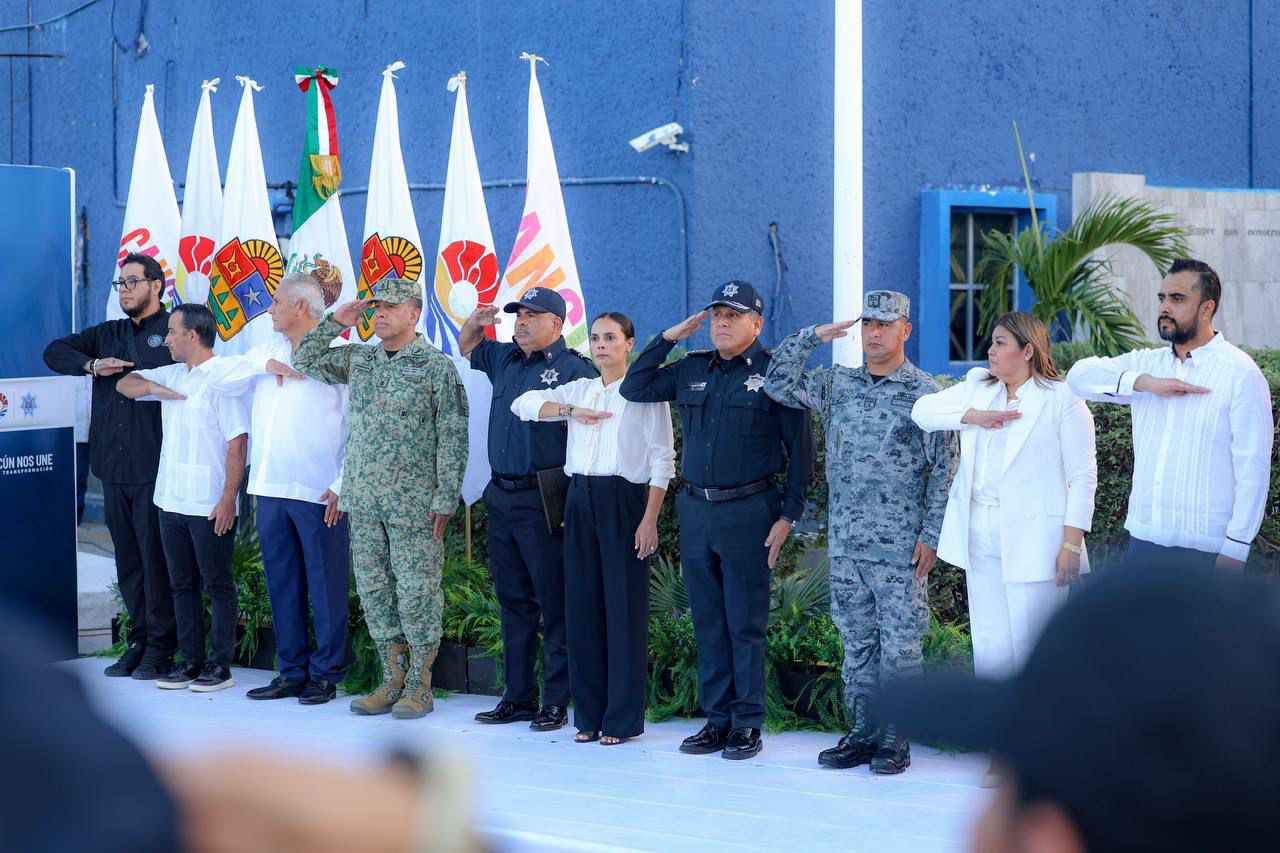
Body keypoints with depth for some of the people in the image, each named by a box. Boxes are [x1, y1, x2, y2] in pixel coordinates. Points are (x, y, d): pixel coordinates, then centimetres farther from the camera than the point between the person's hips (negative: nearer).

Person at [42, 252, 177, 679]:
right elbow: (55, 352, 14)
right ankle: (138, 641, 17)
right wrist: (92, 365, -1)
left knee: (157, 558, -4)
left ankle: (160, 648, 2)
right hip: (113, 467, 6)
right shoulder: (108, 334, 18)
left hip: (155, 468, -6)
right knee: (127, 559, 10)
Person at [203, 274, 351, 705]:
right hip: (271, 490, 7)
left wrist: (342, 486, -14)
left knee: (325, 585, 0)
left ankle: (325, 674, 8)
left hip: (318, 492, -7)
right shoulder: (268, 350, 15)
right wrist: (264, 366, -2)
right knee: (282, 584, 11)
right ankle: (292, 672, 19)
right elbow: (218, 376, 11)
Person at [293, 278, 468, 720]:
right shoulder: (357, 360, 12)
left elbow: (453, 439, -7)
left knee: (416, 591, -2)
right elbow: (305, 359, 18)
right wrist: (337, 321, 5)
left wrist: (444, 500, -11)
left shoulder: (438, 367, -5)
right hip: (364, 501, 6)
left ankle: (419, 685, 6)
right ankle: (393, 679, 17)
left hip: (414, 503, -6)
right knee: (374, 589, 8)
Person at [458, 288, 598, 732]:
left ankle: (556, 702, 2)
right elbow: (467, 346, 34)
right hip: (501, 498, 8)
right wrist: (476, 322, 11)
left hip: (544, 504, -8)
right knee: (513, 600, 13)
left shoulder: (573, 369, -8)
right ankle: (518, 697, 20)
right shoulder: (505, 358, 14)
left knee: (553, 603, -3)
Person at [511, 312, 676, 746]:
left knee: (624, 608, -3)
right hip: (580, 500, 5)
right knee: (582, 606, 5)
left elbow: (663, 461, -6)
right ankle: (589, 714, 13)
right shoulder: (579, 390, 13)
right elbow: (523, 403, 10)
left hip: (624, 501, -5)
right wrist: (570, 411, -5)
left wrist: (649, 520, -13)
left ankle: (623, 718, 2)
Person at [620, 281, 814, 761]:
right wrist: (668, 338, 7)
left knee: (745, 623, -1)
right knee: (708, 622, 9)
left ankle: (748, 725, 5)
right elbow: (633, 389, 15)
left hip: (747, 511, -5)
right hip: (695, 509, 5)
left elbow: (800, 446, -4)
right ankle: (717, 719, 16)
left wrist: (789, 514, -9)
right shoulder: (691, 370, 12)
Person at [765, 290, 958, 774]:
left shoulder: (926, 394, -4)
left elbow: (944, 470, -5)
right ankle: (862, 734, 18)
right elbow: (777, 384, 7)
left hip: (900, 548, -5)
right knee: (857, 643, 10)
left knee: (900, 645, 0)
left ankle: (895, 741, 7)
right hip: (845, 542, 5)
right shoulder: (837, 385, 10)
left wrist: (930, 536, -10)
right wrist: (812, 336, 0)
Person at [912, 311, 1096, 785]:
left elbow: (1082, 477, -6)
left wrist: (1072, 542, -12)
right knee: (991, 646, 8)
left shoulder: (1062, 403, -5)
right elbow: (922, 409, 10)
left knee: (1035, 648, -7)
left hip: (1033, 541, -6)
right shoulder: (977, 389, 13)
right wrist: (971, 417, -6)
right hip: (981, 537, 6)